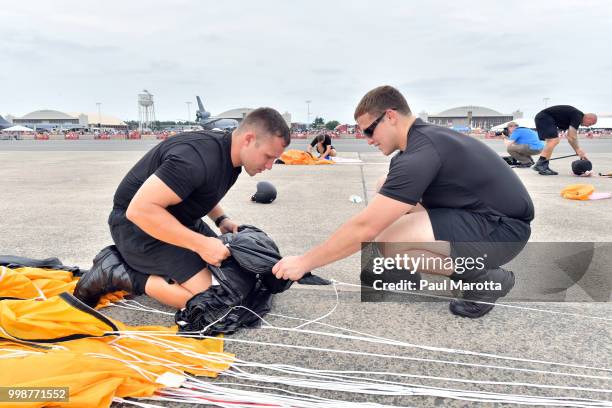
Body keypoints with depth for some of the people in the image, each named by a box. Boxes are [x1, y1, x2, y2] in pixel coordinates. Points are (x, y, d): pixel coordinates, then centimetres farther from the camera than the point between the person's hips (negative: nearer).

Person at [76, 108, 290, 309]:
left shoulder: (231, 157, -1)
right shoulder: (198, 159, -31)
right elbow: (140, 209, -34)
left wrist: (221, 219, -1)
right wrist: (201, 244, -31)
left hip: (176, 218, 10)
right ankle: (121, 275, -4)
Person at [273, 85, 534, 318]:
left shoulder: (421, 154, -25)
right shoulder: (423, 137, 6)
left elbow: (365, 228, -27)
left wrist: (304, 262, -19)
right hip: (480, 212, 10)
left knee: (389, 243, -28)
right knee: (387, 190, 9)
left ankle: (486, 279, -5)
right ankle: (463, 264, 13)